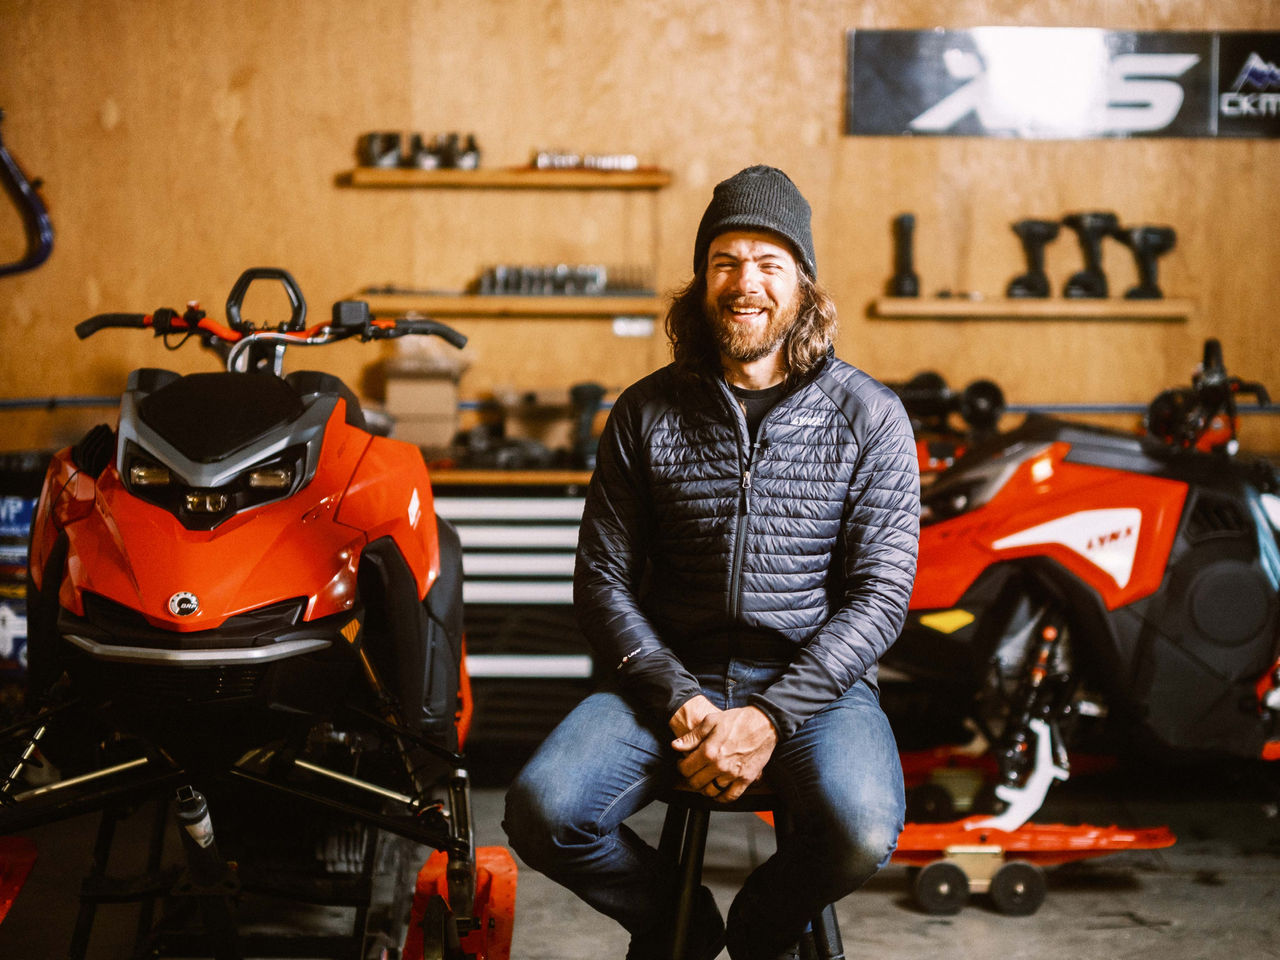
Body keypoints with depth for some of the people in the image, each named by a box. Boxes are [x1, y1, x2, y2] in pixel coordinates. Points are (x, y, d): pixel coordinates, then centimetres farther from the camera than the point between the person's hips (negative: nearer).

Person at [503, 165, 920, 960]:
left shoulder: (868, 416, 1)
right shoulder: (646, 414, 6)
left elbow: (879, 594, -4)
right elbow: (603, 580, 4)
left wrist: (767, 717, -16)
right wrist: (679, 701, -12)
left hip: (813, 680, -1)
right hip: (673, 677, 2)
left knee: (862, 830, -32)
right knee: (542, 814, -23)